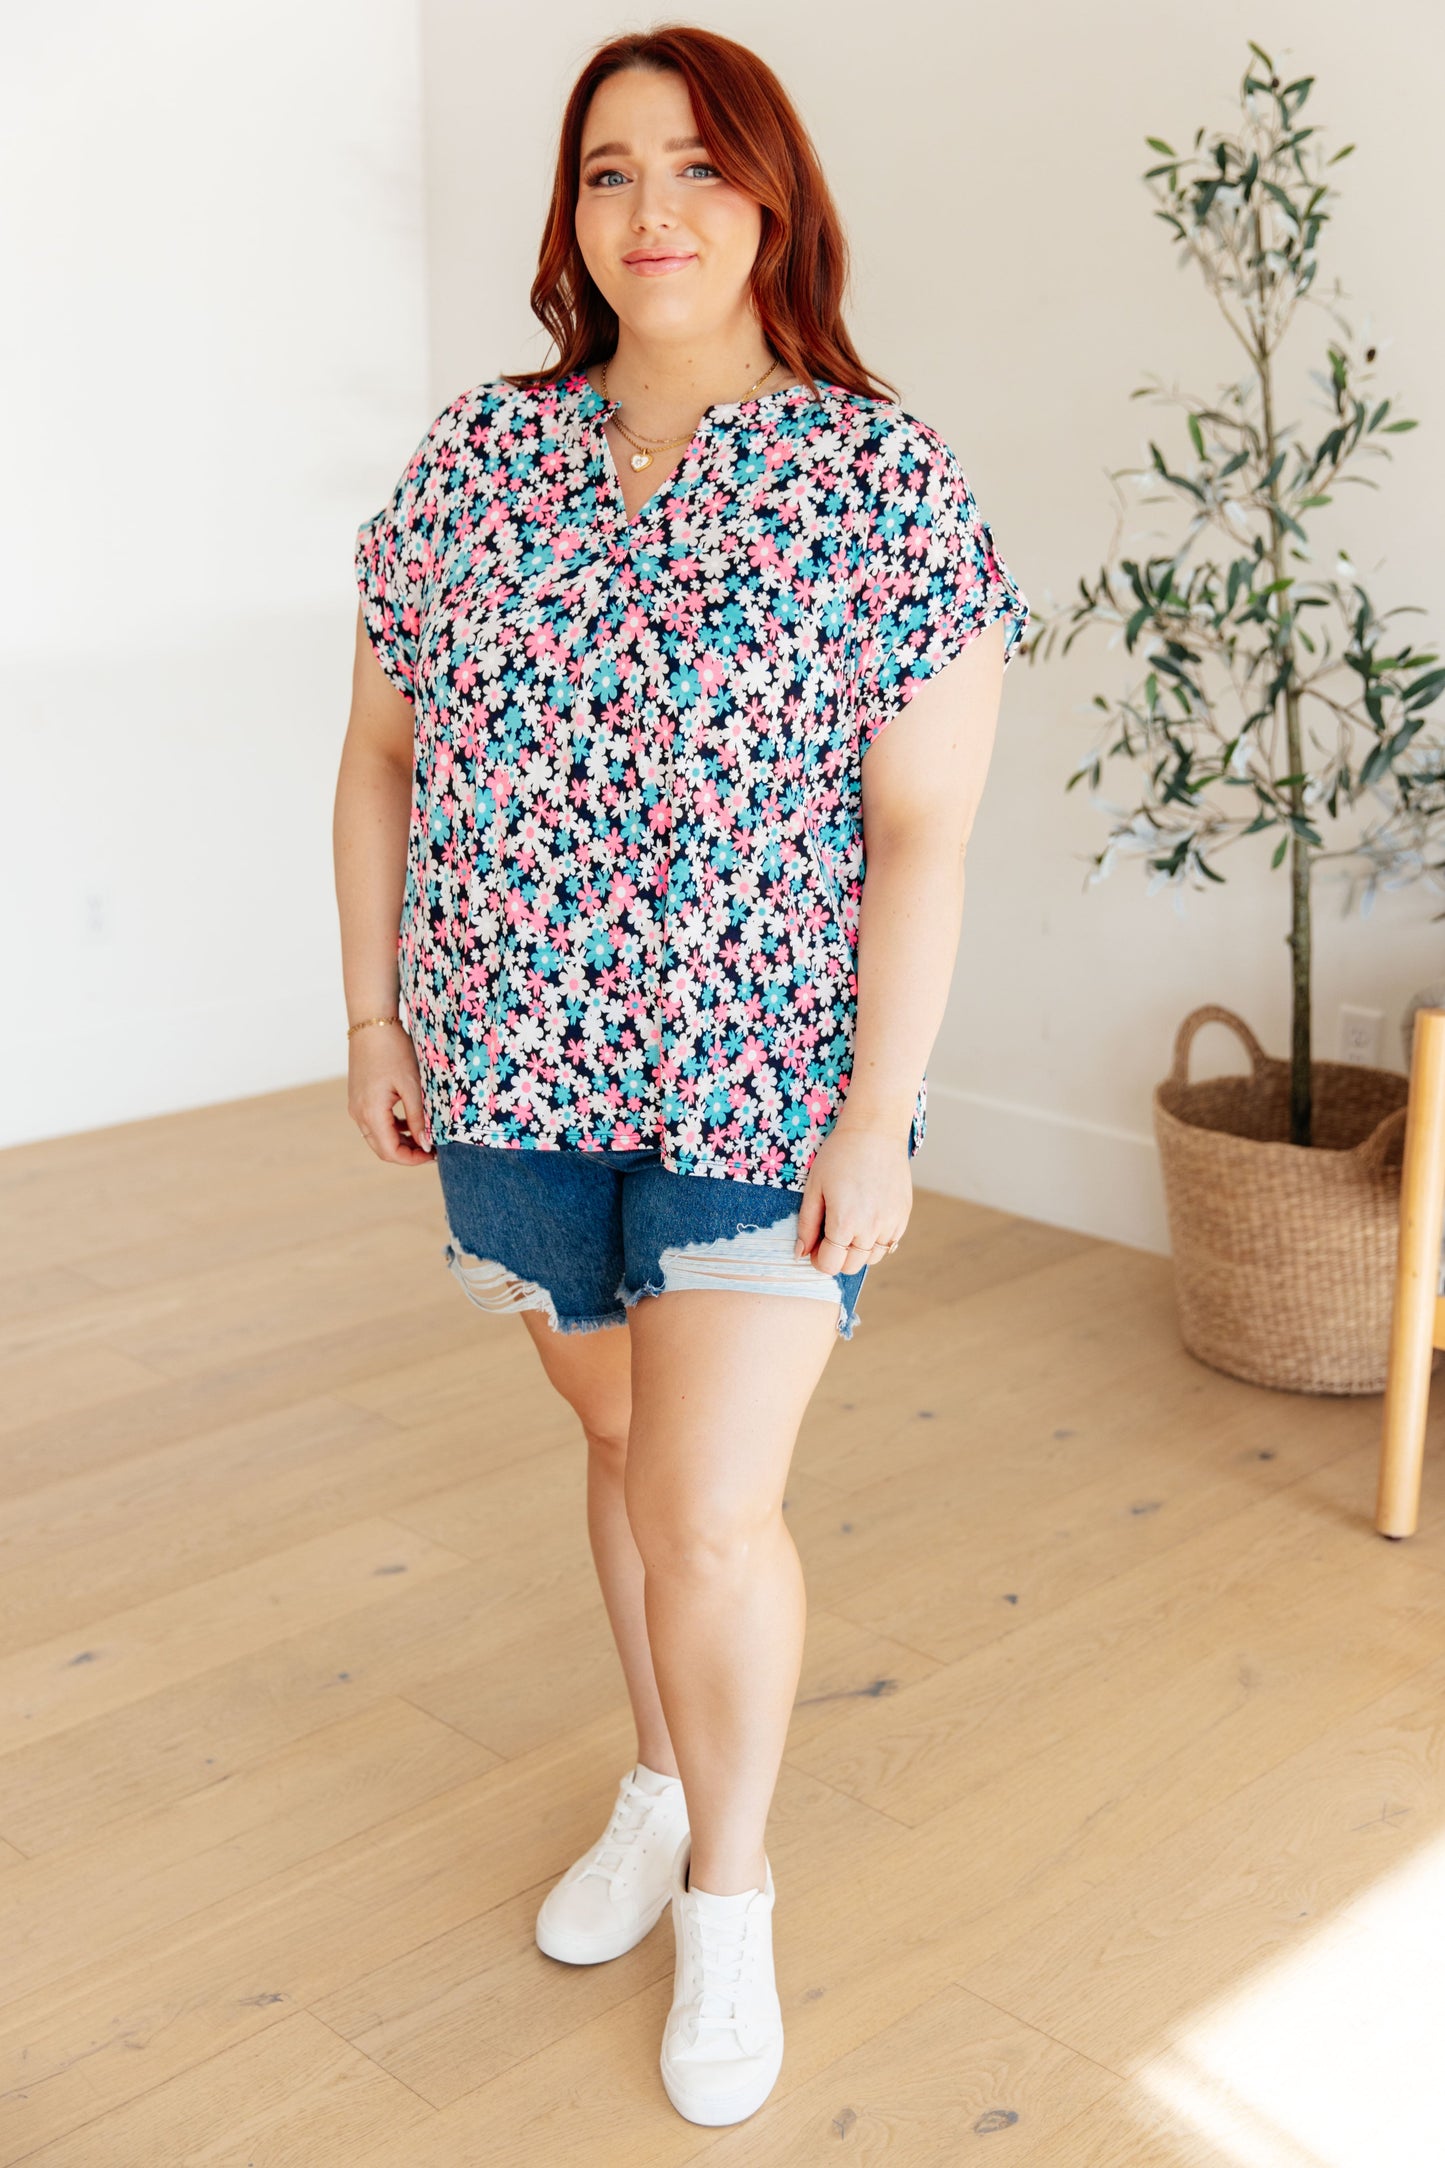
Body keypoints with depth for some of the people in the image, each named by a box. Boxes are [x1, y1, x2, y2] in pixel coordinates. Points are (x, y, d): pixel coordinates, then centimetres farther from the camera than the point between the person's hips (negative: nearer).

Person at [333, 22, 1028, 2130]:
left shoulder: (887, 482, -10)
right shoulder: (477, 455, 1)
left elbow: (922, 835, -11)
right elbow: (382, 756, 8)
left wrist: (880, 1119, -13)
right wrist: (374, 1016, 6)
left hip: (771, 1085, -3)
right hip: (519, 1072, 4)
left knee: (710, 1504, -2)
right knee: (629, 1443, 18)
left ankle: (730, 1887, 24)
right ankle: (662, 1783, 42)